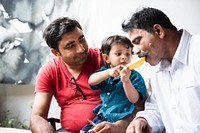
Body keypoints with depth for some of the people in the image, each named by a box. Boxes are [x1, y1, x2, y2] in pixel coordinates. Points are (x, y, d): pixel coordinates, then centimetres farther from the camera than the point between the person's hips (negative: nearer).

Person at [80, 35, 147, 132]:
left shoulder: (135, 76, -4)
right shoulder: (105, 70, 9)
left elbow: (134, 99, -15)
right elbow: (91, 81, -10)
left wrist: (126, 80, -30)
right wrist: (109, 72, -26)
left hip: (118, 117, -5)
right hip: (102, 114, 6)